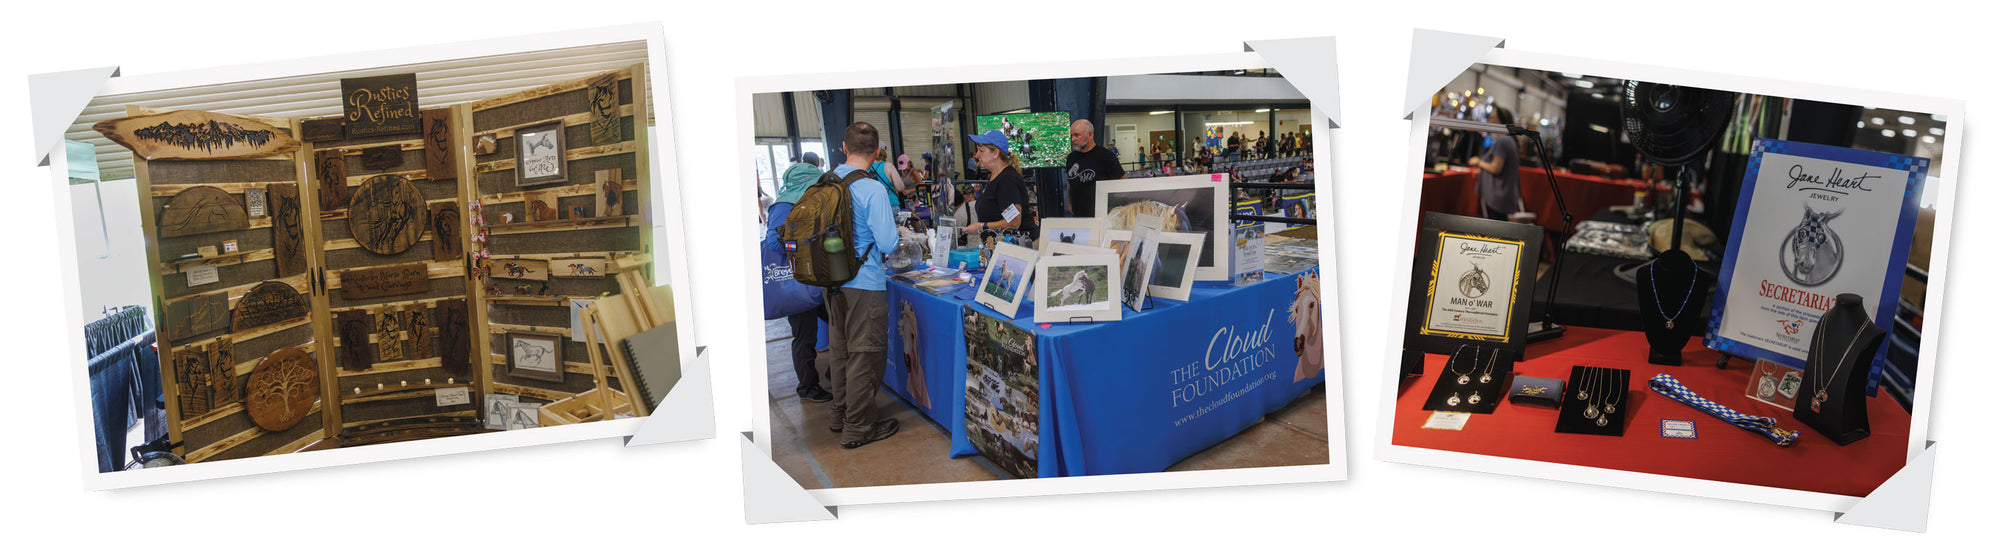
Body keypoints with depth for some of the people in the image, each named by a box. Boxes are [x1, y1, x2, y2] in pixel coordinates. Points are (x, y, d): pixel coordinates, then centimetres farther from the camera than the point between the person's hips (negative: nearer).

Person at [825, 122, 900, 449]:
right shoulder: (873, 189, -19)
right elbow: (888, 244, -18)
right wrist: (892, 225, 2)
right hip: (865, 284, -7)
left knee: (839, 349, 19)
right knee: (864, 354, 3)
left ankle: (841, 415, 32)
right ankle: (858, 428, 10)